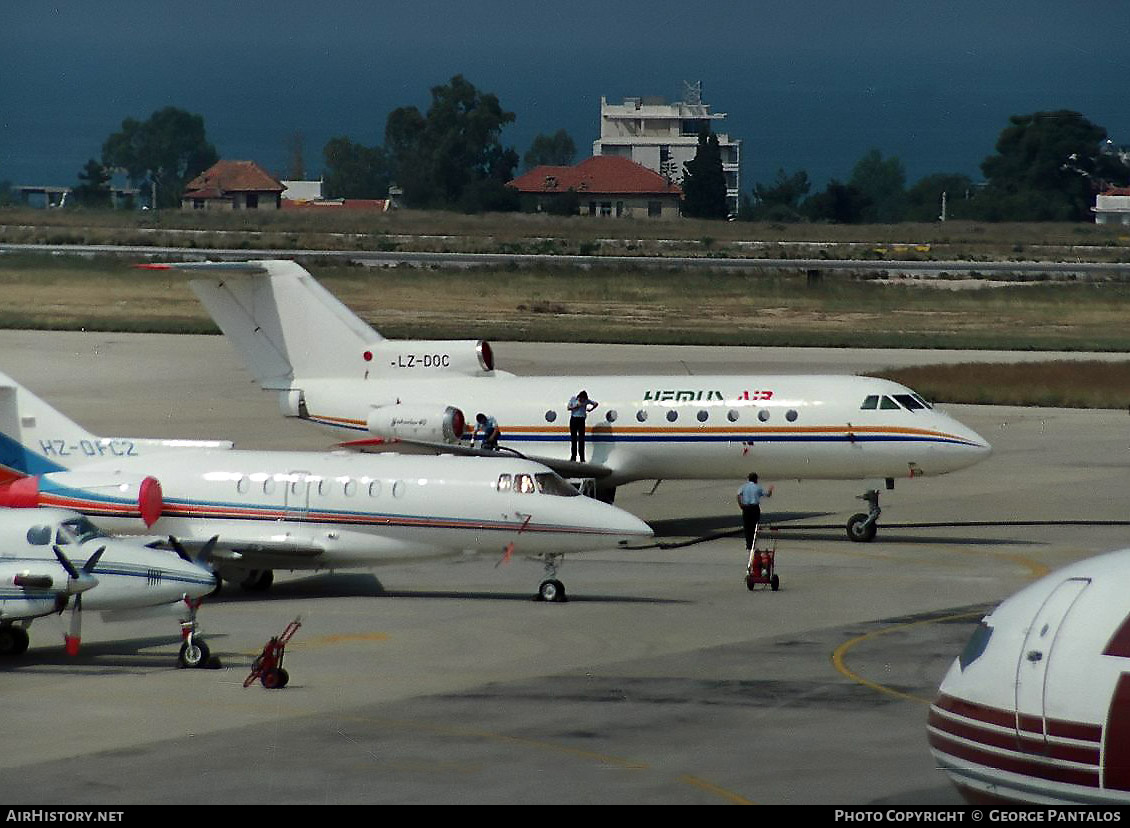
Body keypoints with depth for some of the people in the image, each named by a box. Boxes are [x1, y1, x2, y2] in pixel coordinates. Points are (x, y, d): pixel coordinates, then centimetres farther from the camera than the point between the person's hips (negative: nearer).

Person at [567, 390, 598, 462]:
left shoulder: (586, 401, 2)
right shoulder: (573, 399, 2)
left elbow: (596, 403, 11)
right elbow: (569, 408, -7)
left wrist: (590, 410, 4)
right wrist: (577, 406, -15)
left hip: (581, 420, -1)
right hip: (573, 419, 1)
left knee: (581, 439, -6)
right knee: (573, 438, 2)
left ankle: (582, 457, -5)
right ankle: (573, 457, 8)